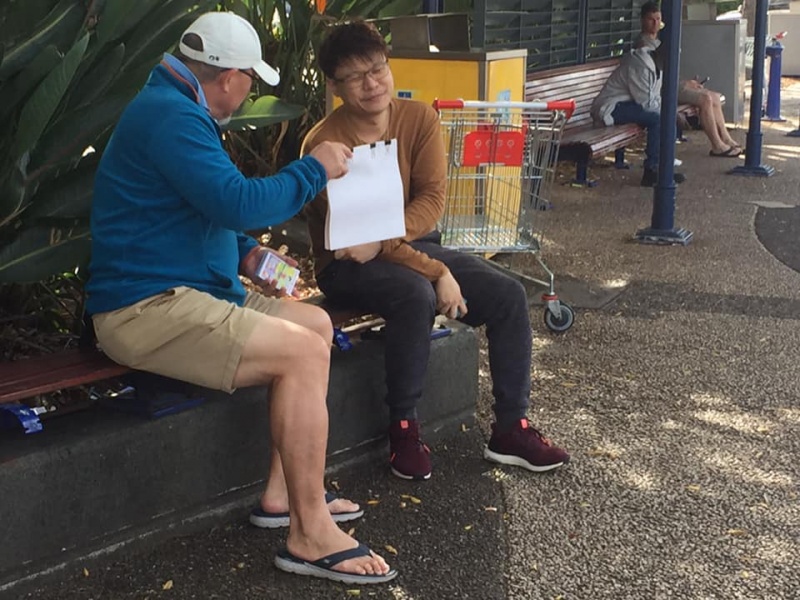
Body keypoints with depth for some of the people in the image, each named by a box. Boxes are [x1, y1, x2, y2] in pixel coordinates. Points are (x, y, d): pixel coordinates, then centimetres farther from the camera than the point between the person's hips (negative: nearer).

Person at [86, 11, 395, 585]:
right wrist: (315, 169, -11)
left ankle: (284, 493, 11)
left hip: (183, 290, 11)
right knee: (303, 352, -21)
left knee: (316, 323, 11)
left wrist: (245, 254, 12)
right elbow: (238, 202, -25)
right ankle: (310, 534, -15)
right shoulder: (171, 116, -16)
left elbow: (212, 211, 29)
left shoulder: (176, 109, 20)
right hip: (146, 308, -11)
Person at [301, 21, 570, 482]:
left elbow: (433, 199, -12)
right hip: (348, 265, -5)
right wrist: (438, 272, -26)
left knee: (508, 295, -13)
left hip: (415, 245, 6)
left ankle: (511, 430, -4)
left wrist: (381, 239, -30)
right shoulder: (325, 144, -19)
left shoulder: (419, 118, -4)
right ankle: (404, 428, -19)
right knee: (417, 296, -37)